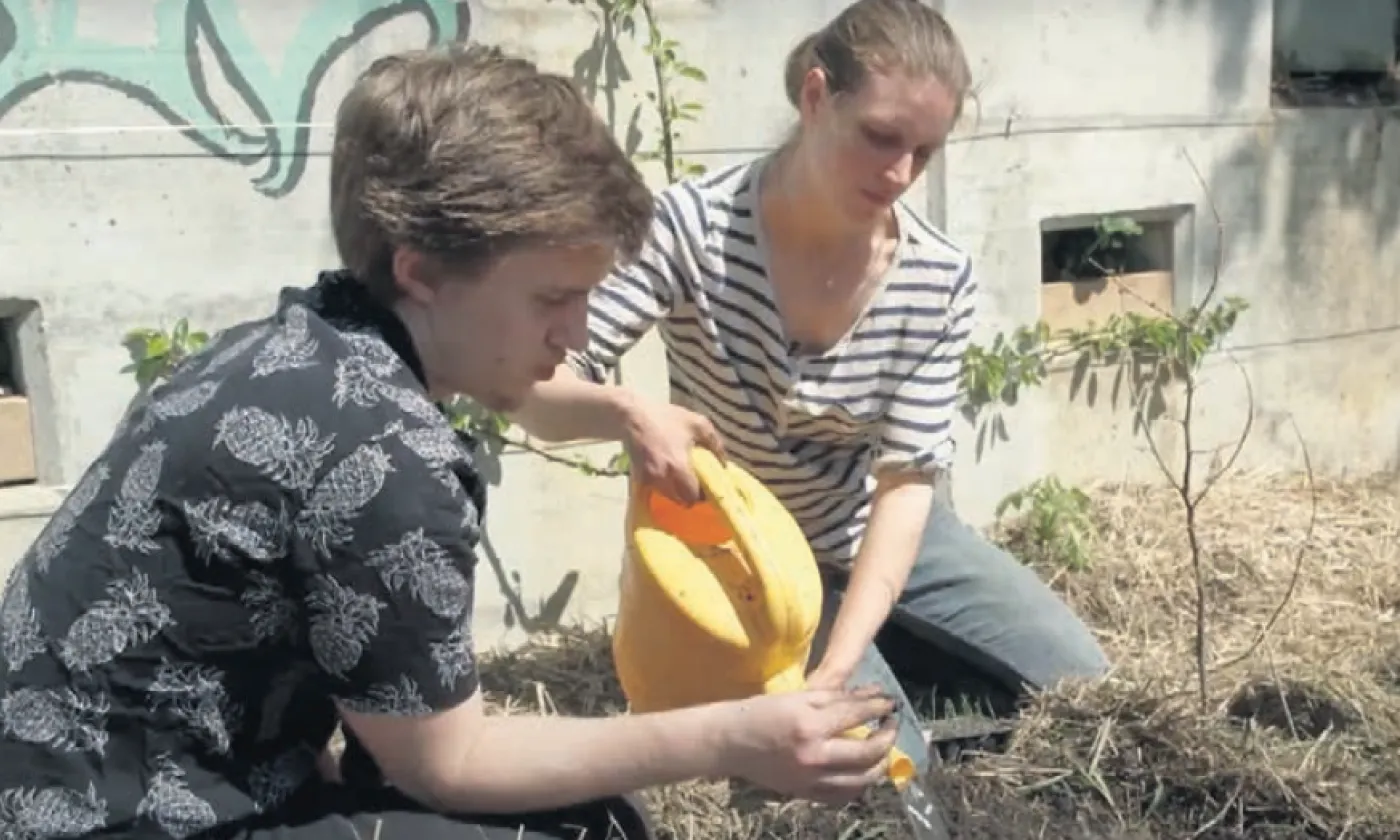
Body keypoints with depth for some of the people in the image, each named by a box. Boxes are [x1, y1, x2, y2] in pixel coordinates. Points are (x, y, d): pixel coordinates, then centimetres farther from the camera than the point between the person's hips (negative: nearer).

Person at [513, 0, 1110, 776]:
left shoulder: (940, 279, -16)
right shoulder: (695, 226, -25)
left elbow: (909, 477, -18)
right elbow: (534, 392, -24)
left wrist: (839, 664, -30)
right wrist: (626, 413, -49)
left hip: (886, 538, 4)